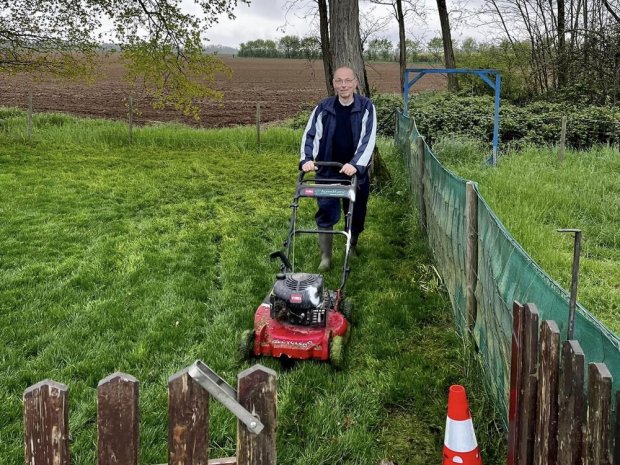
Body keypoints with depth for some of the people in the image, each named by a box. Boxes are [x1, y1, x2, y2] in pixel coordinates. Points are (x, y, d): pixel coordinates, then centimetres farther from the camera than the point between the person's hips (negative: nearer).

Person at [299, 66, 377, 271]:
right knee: (326, 214, -3)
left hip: (356, 172, 0)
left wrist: (356, 164, -28)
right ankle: (325, 256, 8)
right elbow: (310, 135, -4)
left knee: (356, 214, 13)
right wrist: (307, 159, -21)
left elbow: (368, 139, -15)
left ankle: (353, 247, 36)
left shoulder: (366, 107, -6)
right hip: (327, 172, 0)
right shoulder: (323, 108, -2)